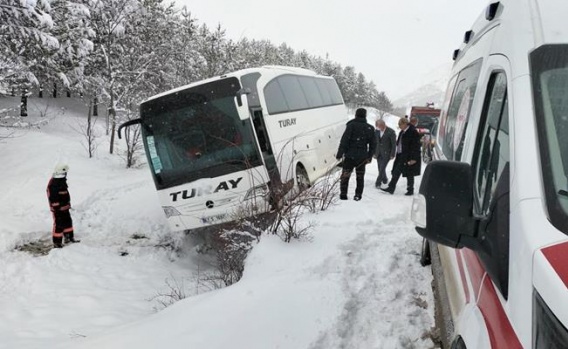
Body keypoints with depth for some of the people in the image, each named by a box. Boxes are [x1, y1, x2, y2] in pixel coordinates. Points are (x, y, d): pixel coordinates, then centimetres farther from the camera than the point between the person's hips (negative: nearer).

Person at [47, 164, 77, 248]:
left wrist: (68, 204, 24)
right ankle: (57, 243, 6)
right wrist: (57, 208, -24)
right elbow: (53, 198, -24)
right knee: (58, 225, -3)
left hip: (64, 207, 10)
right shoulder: (53, 184, -22)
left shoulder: (62, 181, 9)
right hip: (58, 209, -10)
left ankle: (69, 237, 34)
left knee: (68, 222, 19)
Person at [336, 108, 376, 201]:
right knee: (360, 177, 14)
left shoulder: (351, 125, -7)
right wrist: (369, 157, 17)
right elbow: (373, 144, 11)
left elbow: (344, 140, -12)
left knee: (345, 176, 6)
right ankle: (358, 195, 14)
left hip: (350, 156, -3)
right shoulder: (370, 128, 7)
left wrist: (340, 154, -10)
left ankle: (343, 194, 5)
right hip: (362, 157, 4)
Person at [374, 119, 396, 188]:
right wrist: (374, 153, 7)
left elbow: (394, 144, -8)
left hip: (386, 153, -5)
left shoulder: (391, 132, -12)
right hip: (379, 153, 5)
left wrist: (392, 155, -9)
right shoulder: (376, 131, 2)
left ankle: (378, 182, -4)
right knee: (380, 168, 9)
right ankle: (384, 180, 29)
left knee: (382, 168, -10)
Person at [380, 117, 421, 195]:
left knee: (409, 174, 3)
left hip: (409, 158, -8)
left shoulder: (413, 132, -14)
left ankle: (410, 190, 15)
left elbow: (416, 146, -17)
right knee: (396, 172, 5)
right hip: (401, 156, 8)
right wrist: (397, 155, 16)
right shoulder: (402, 132, 12)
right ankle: (391, 188, 8)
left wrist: (414, 158, -19)